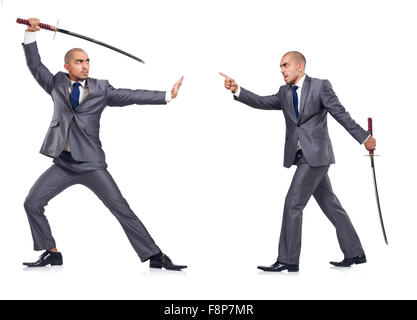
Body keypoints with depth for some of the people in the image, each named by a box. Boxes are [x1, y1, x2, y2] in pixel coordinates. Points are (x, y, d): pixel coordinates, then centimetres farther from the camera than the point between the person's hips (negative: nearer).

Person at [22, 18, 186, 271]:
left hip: (91, 164, -3)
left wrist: (167, 95, -12)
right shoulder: (57, 84, 10)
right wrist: (31, 33, -5)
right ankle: (52, 253, 14)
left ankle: (155, 257, -5)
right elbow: (35, 64, 7)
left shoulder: (100, 89, 2)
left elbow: (132, 96, -4)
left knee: (122, 209, -8)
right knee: (32, 204, -1)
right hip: (63, 164, 3)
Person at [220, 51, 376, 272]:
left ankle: (288, 260, -4)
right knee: (330, 205, 12)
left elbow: (340, 114, -3)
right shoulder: (284, 93, 13)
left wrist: (364, 137, -2)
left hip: (316, 156, -7)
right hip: (302, 156, 7)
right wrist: (236, 90, -14)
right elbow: (262, 102, 0)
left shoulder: (320, 86, -4)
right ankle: (355, 253, 22)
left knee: (293, 203, -10)